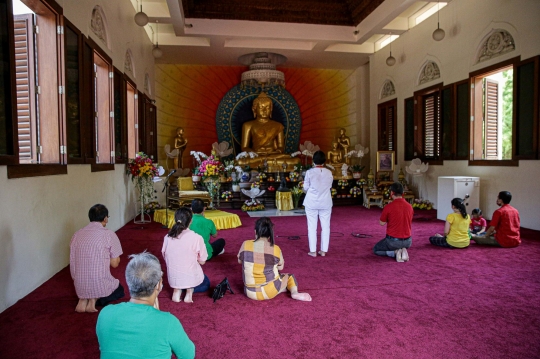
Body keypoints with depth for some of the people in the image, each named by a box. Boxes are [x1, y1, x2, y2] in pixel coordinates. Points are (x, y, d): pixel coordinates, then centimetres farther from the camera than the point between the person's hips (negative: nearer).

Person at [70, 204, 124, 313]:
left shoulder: (77, 234, 3)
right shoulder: (109, 234, -11)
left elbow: (73, 262, 12)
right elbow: (115, 263, -6)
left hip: (79, 287, 5)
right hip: (100, 285, -4)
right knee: (119, 290, 29)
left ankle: (83, 299, 8)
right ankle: (95, 299, 1)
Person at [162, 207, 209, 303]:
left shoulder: (167, 237, -8)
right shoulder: (196, 238, -19)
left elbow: (166, 258, 4)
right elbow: (202, 261, -9)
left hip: (173, 279, 4)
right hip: (191, 278, -4)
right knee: (206, 284, 30)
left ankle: (177, 289, 10)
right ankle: (190, 289, 3)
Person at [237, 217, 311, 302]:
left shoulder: (245, 245, -8)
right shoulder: (275, 249, -12)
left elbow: (240, 261, 10)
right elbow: (280, 267, 5)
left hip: (251, 293, 3)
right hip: (270, 291, -2)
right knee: (289, 276, 27)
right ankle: (294, 292, -1)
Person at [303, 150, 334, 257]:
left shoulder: (309, 172, -10)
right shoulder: (329, 173, -4)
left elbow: (305, 188, -4)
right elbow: (330, 186, 5)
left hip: (311, 202, -2)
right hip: (326, 202, 2)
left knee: (312, 227, 6)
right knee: (325, 226, 10)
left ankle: (313, 251, 9)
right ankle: (323, 250, 14)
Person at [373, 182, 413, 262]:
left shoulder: (388, 207, -18)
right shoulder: (409, 206, -2)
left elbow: (382, 223, -4)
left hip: (393, 241, -5)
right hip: (408, 242, 5)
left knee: (376, 249, 20)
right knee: (401, 246, 39)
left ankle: (395, 253, -6)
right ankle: (403, 251, 3)